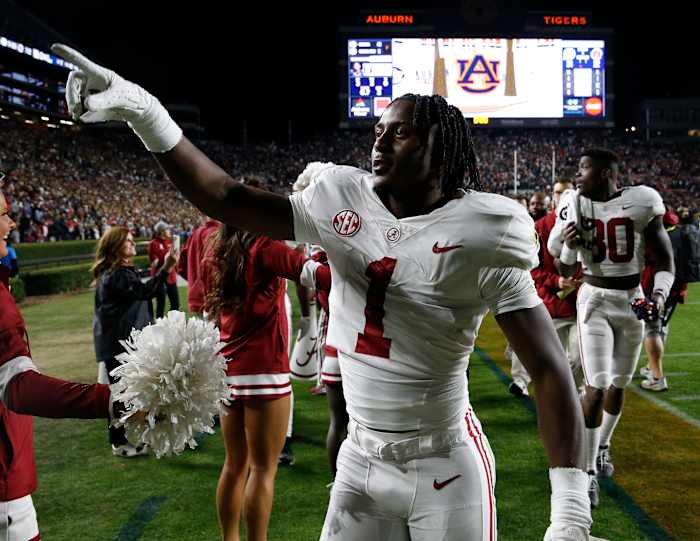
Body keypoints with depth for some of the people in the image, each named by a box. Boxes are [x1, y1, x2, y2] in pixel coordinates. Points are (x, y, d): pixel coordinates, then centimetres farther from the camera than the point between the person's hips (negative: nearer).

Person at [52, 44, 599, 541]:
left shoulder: (481, 237, -15)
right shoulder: (344, 203, -2)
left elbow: (550, 369, -15)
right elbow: (229, 200, 1)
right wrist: (141, 110, -7)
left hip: (446, 468, -4)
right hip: (362, 460, 4)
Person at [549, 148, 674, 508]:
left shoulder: (641, 203, -11)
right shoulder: (574, 205, -5)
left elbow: (665, 261, -3)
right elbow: (566, 270, 2)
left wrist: (660, 293, -21)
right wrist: (568, 245, -18)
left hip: (633, 300, 1)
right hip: (594, 300, -1)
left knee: (618, 384, 14)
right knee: (597, 385, -11)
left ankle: (602, 446, 38)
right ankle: (588, 471, -2)